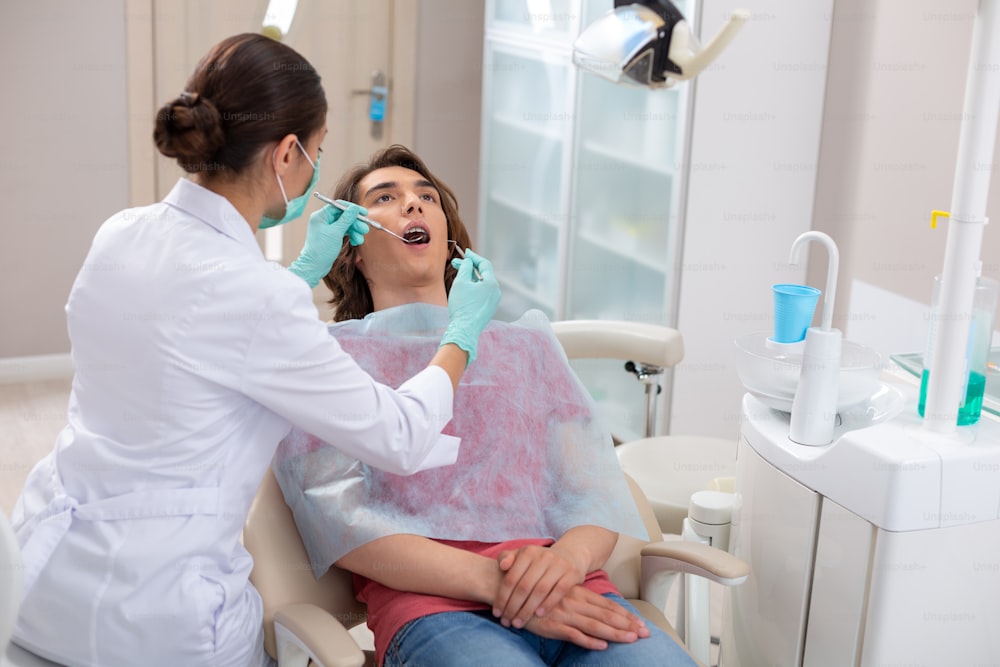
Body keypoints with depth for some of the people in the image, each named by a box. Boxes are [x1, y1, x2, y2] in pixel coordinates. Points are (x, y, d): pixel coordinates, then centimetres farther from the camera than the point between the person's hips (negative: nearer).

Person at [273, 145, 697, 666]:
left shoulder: (526, 342, 25)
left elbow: (595, 487, 14)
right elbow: (335, 516, -1)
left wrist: (568, 557, -11)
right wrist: (494, 583, -14)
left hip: (568, 592, 4)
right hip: (431, 602, -3)